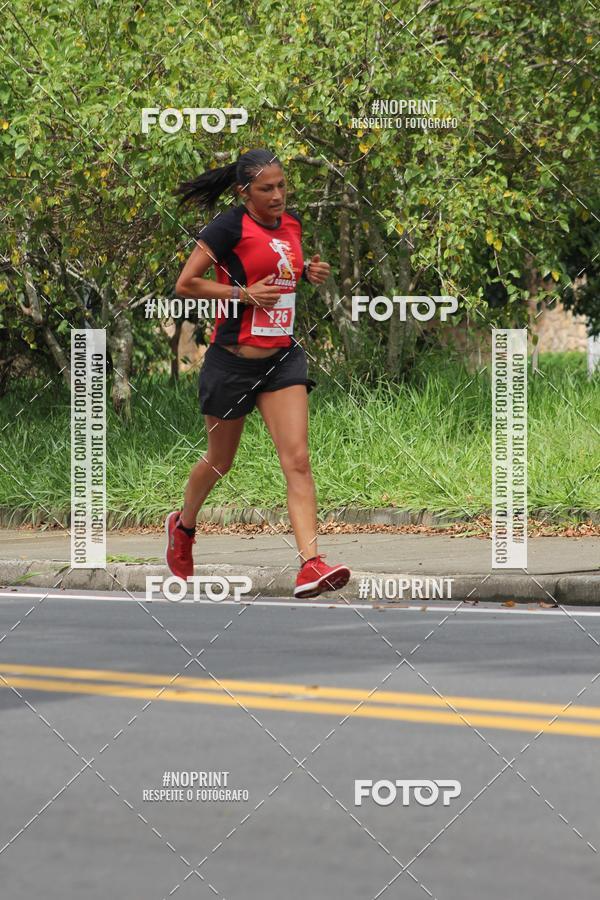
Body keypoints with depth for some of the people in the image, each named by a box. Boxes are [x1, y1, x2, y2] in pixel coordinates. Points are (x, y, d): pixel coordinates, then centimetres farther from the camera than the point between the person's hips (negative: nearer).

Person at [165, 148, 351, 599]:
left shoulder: (292, 223, 8)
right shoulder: (229, 227, -12)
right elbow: (186, 284, -11)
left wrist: (309, 272, 6)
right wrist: (243, 294, -19)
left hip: (282, 358, 4)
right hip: (232, 360, -4)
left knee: (298, 460, -12)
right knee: (221, 461, 14)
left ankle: (311, 564, -21)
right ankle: (183, 525, 44)